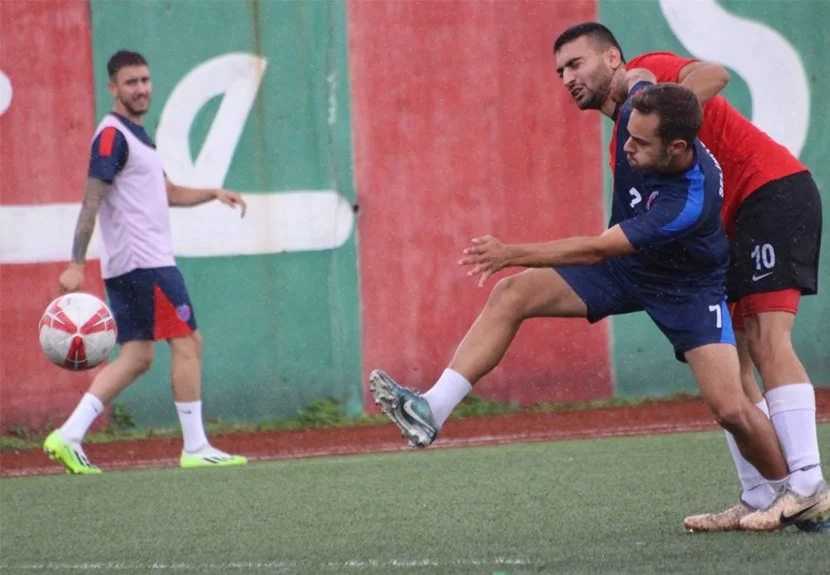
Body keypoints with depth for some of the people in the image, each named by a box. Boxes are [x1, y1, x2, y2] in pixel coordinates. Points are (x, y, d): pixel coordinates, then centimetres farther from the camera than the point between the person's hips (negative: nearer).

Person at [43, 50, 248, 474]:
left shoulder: (135, 135, 19)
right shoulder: (112, 135, -11)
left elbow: (166, 193, 31)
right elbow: (91, 202, -18)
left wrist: (213, 194, 16)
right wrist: (76, 265, -24)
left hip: (126, 267, 10)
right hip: (145, 263, -10)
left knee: (136, 358, 6)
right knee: (187, 344, -5)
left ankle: (68, 436, -1)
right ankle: (195, 449, -1)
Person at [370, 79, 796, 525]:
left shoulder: (693, 199, -39)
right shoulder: (639, 106, -23)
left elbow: (598, 250, -38)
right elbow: (635, 76, 5)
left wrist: (513, 254, -39)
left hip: (687, 284, -6)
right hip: (622, 263, 6)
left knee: (730, 410, -17)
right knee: (511, 295, -15)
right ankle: (431, 410, -21)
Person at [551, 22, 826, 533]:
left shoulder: (648, 72, -3)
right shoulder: (622, 145, 20)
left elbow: (714, 75, -24)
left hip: (775, 189, -10)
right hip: (734, 226, 10)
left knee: (766, 340, -19)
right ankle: (759, 499, 2)